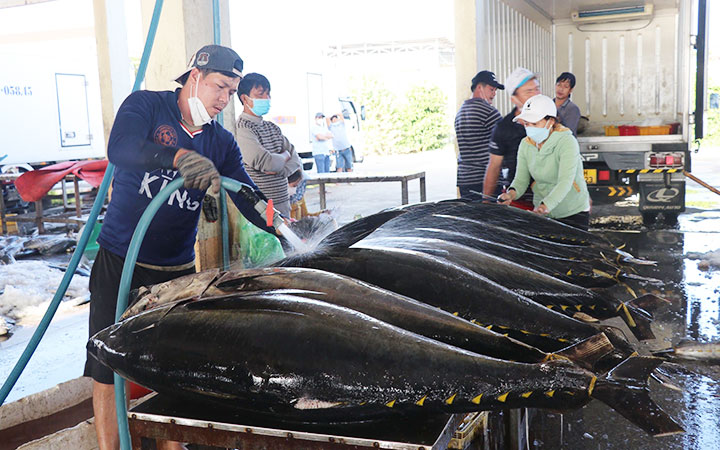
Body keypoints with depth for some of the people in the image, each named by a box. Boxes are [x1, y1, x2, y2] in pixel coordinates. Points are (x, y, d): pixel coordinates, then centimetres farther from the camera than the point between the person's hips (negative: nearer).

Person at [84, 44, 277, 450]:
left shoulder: (222, 142, 7)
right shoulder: (146, 105, -5)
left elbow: (249, 199, 0)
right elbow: (120, 149, -26)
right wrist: (180, 156, -43)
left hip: (177, 269, 4)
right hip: (120, 263, -3)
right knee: (107, 366, 2)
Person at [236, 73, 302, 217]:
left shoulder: (273, 128, 16)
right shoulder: (241, 129, -11)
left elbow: (296, 160, 12)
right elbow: (265, 163, -21)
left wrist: (280, 170, -9)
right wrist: (284, 156, 0)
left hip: (283, 203, 7)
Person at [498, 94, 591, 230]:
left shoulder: (567, 142, -19)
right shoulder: (526, 145, -2)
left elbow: (565, 181, -31)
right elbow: (521, 179, -3)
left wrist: (546, 205, -48)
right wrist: (512, 193, -28)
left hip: (573, 214, -5)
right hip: (541, 214, 5)